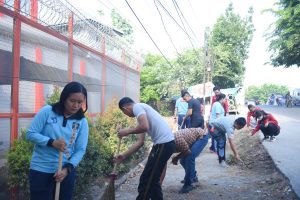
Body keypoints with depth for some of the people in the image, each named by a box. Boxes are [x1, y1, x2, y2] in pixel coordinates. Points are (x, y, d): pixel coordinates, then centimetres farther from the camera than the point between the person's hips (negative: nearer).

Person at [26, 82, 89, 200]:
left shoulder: (82, 122, -2)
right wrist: (52, 142, -22)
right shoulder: (47, 111, -8)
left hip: (66, 171, 3)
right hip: (41, 169, -2)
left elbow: (81, 150, -2)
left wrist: (67, 168, -15)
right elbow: (31, 134, -8)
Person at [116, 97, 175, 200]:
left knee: (146, 180, -1)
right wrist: (124, 155, 23)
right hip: (165, 143, 10)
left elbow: (145, 127, -23)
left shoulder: (137, 106, -5)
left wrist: (127, 132, -7)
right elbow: (140, 141, 21)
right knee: (152, 179, 19)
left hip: (164, 143, -10)